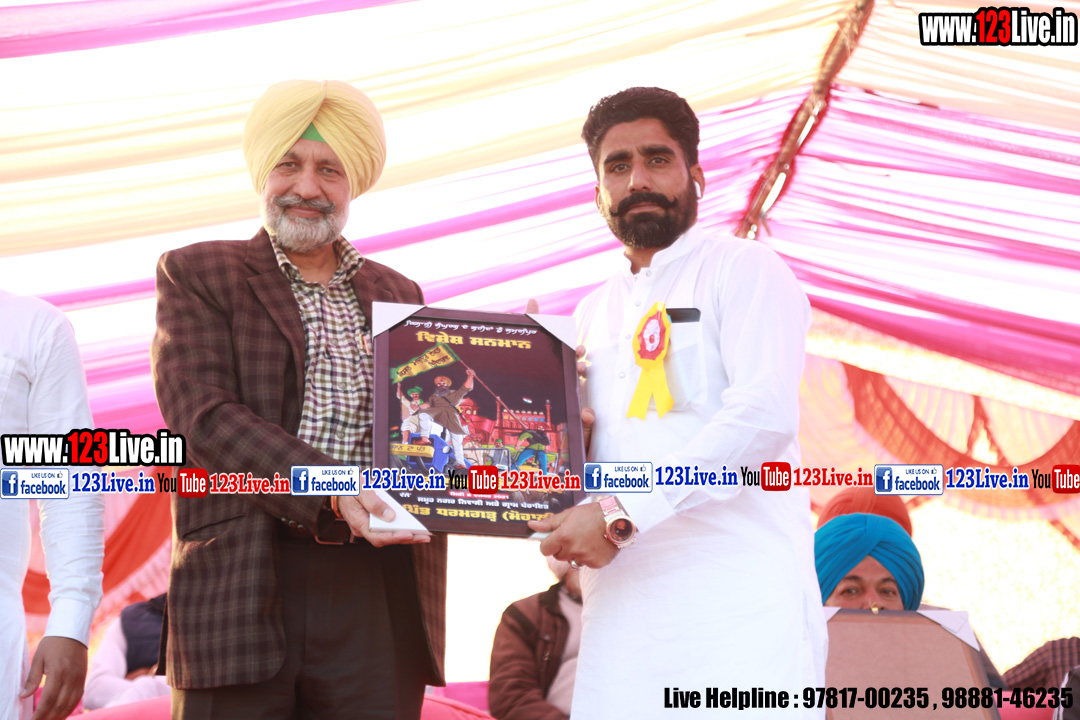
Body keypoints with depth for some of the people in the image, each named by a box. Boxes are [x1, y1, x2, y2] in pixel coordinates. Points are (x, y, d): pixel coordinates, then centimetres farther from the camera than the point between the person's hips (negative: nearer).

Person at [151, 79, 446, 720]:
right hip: (243, 589, -3)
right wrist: (331, 496, -19)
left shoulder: (398, 295, 20)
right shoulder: (197, 275, 8)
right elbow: (203, 415, -6)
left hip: (379, 599, 3)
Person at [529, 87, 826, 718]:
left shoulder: (743, 270, 2)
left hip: (739, 600, -5)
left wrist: (621, 515, -17)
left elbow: (765, 415, -13)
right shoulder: (595, 311, 22)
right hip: (623, 606, 6)